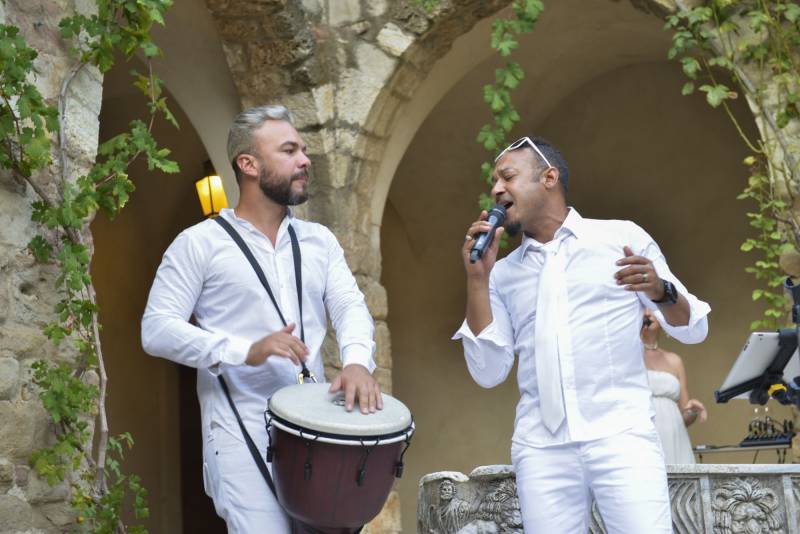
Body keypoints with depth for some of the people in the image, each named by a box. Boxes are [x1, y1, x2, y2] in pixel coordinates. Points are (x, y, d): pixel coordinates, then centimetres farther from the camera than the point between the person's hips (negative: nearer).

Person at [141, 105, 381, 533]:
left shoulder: (320, 240, 12)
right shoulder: (200, 243, -2)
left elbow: (349, 306, 2)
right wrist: (246, 351, -22)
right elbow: (156, 329, -9)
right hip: (243, 434, -5)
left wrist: (357, 359, -21)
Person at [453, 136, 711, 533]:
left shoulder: (622, 238, 9)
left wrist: (660, 290, -12)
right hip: (540, 448, 3)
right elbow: (488, 373, 8)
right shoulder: (503, 274, 16)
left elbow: (693, 329, 9)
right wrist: (477, 279, 2)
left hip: (621, 436, -3)